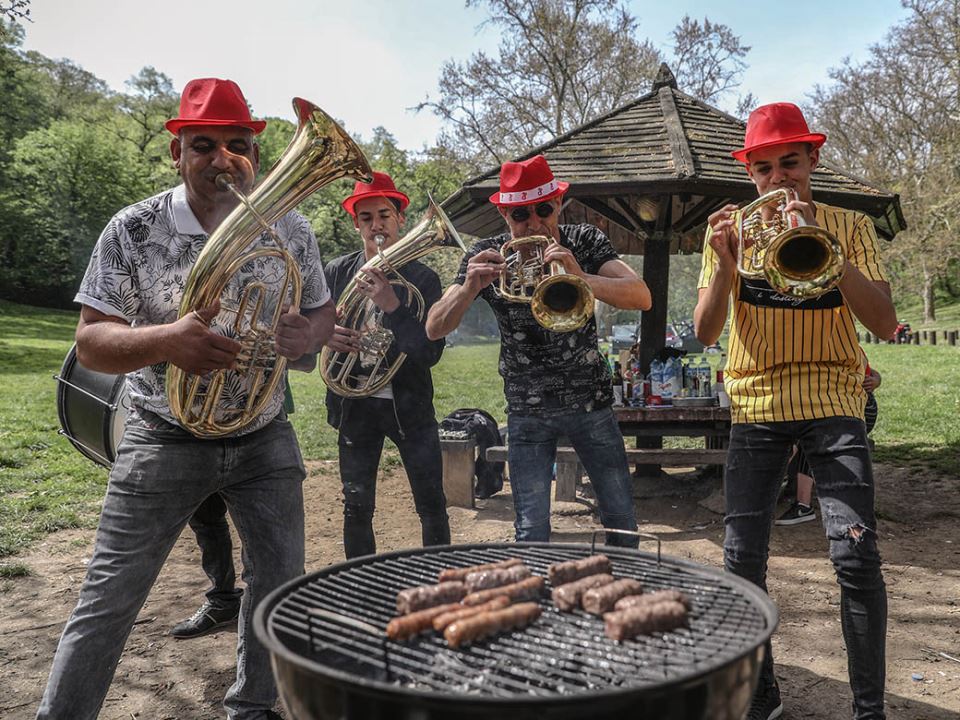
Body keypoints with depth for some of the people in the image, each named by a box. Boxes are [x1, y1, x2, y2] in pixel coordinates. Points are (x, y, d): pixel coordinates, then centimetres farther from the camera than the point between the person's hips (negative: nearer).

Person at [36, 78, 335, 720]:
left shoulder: (291, 229, -4)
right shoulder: (133, 229, -10)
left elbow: (324, 313, 7)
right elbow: (90, 340, -11)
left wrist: (305, 336, -19)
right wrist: (166, 339, -33)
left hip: (265, 439, 3)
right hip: (165, 442, -2)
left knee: (280, 579, 12)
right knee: (108, 602, 2)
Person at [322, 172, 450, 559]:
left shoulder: (423, 278, -5)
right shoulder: (337, 272, 1)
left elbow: (431, 353, -14)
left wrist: (391, 306, -25)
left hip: (409, 404, -1)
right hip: (354, 406, 2)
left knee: (432, 506, 3)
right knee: (356, 508, 7)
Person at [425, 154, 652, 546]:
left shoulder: (585, 241, -5)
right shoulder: (488, 256, -6)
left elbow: (642, 297, -18)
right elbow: (434, 329, -10)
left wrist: (581, 278, -36)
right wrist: (470, 287, -30)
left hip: (591, 400, 1)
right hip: (527, 409, -1)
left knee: (622, 520, 8)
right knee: (532, 530, -1)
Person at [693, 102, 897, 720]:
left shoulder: (850, 227, 4)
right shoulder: (734, 228, 5)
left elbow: (885, 324, -10)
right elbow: (705, 333, -4)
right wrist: (724, 264, -22)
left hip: (832, 402, -1)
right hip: (756, 407, 1)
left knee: (856, 555, -12)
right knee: (743, 558, 0)